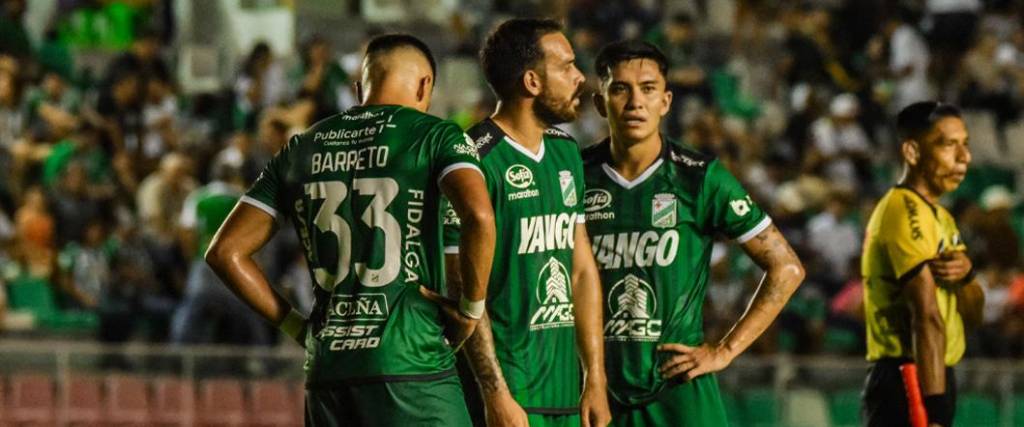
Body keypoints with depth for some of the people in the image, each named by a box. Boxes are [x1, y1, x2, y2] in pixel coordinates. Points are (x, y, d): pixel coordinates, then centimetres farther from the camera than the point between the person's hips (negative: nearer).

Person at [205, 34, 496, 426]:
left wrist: (295, 325, 14)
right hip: (412, 369, -5)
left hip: (327, 377, 5)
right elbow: (479, 216, -19)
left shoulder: (301, 149, 14)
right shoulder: (434, 135, 0)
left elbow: (226, 252, 11)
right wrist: (472, 307, -6)